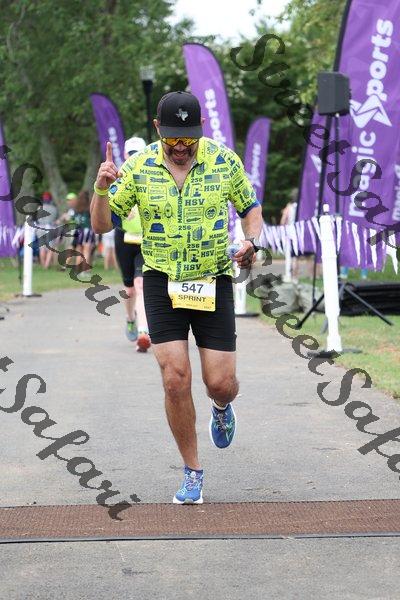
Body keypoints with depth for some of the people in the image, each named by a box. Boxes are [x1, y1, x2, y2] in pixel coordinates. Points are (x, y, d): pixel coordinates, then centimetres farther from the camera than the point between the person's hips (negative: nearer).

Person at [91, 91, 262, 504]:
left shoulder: (224, 160, -3)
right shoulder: (138, 168, -4)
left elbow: (250, 207, 12)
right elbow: (102, 224, 1)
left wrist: (250, 242, -8)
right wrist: (101, 188, -19)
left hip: (213, 281, 0)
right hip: (162, 283, 0)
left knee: (220, 383, -2)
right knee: (175, 380, -9)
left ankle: (221, 408, 39)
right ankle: (192, 473, 9)